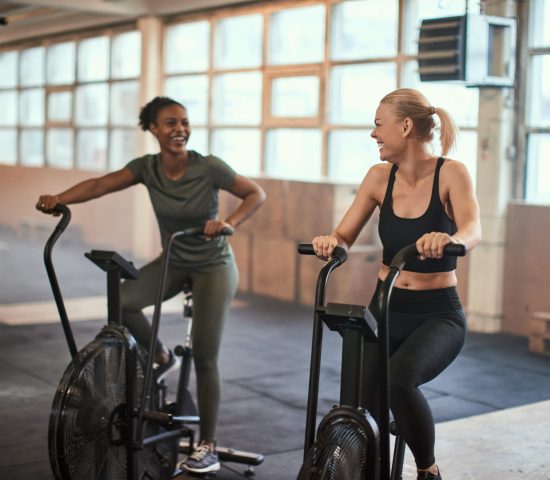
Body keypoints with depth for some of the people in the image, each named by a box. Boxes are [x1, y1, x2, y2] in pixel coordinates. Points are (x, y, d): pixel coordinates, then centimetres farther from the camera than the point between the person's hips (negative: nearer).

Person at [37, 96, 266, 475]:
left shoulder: (209, 167, -20)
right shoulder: (147, 167, -9)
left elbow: (256, 194, -15)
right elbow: (103, 184, -17)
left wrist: (229, 223, -33)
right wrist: (59, 198, -32)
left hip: (213, 266, -4)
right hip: (173, 262, 4)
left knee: (205, 358, -5)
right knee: (121, 301, -22)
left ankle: (208, 448, 11)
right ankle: (163, 358, 8)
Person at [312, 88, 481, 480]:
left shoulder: (450, 173, -11)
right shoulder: (380, 176, 1)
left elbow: (473, 229, -28)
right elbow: (345, 237, 0)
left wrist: (449, 239, -51)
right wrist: (329, 242, -24)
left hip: (438, 314, -4)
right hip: (385, 309, 4)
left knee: (400, 378, -31)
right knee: (360, 410, -4)